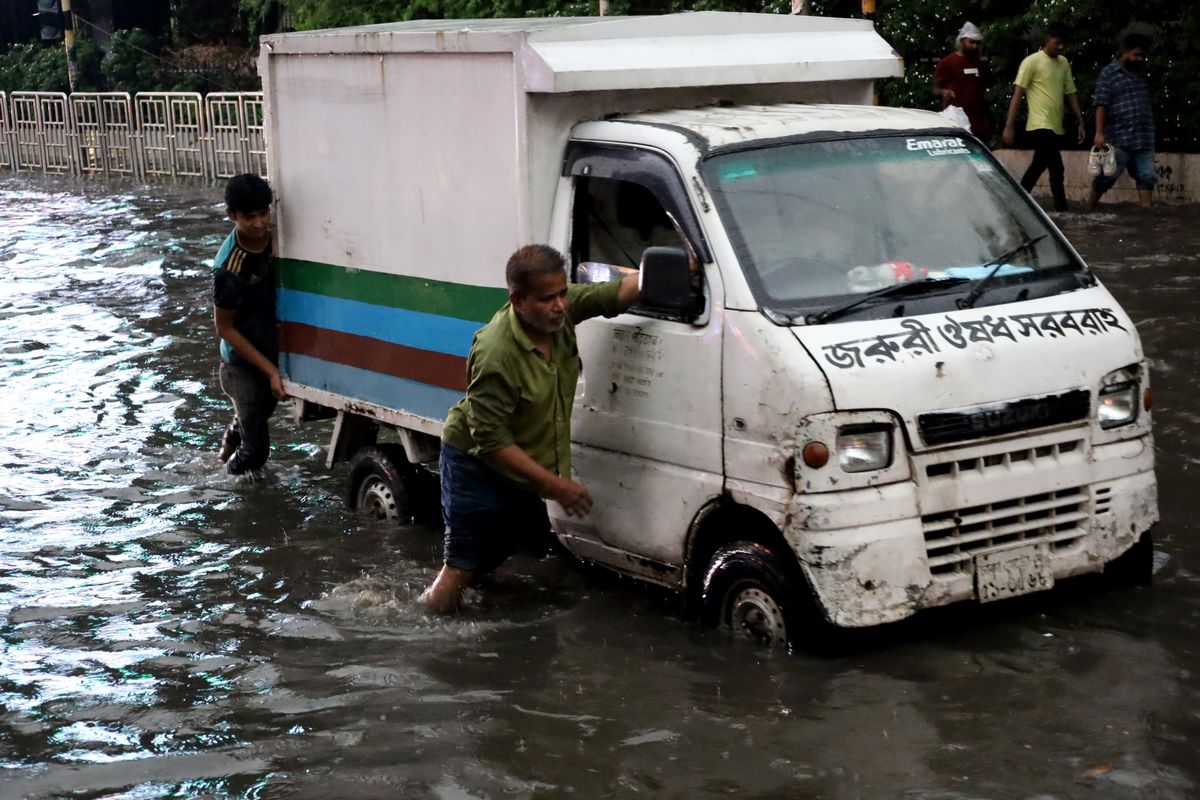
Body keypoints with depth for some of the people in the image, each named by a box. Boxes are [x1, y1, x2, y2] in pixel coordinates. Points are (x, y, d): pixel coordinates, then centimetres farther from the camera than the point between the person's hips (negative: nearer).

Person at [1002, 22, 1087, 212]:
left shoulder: (1064, 63, 15)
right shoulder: (1032, 62, -6)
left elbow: (1070, 94, 19)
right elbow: (1018, 94, -10)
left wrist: (1080, 122, 12)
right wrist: (1009, 126, -16)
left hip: (1056, 128, 7)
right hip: (1040, 126, -7)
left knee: (1038, 167, 13)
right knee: (1056, 170, -14)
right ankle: (1062, 210, -12)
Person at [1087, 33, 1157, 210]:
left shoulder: (1143, 73, 15)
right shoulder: (1109, 73, -2)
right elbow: (1101, 105, -8)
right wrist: (1099, 132, -17)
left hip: (1144, 138, 5)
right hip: (1118, 138, -5)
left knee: (1146, 177, 0)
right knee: (1106, 177, 1)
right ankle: (1089, 208, 15)